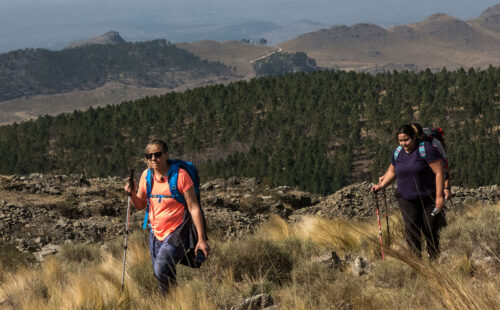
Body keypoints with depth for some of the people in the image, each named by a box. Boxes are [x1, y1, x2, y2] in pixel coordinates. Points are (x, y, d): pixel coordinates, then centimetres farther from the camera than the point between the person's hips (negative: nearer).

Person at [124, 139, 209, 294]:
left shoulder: (180, 175, -13)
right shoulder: (146, 175, 3)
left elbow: (194, 207, -11)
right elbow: (141, 205, 13)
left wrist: (201, 239, -14)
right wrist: (132, 194, -10)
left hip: (176, 233, -6)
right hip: (156, 233, 6)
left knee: (162, 270, -24)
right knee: (159, 275, 9)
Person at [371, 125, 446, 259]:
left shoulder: (427, 149, -13)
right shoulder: (398, 153, 6)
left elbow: (439, 172, -15)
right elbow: (392, 172, 22)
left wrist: (439, 196, -19)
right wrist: (381, 185, 7)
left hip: (429, 199, -4)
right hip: (406, 199, 4)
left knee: (430, 230, -1)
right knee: (411, 228, -11)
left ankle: (433, 259, 13)